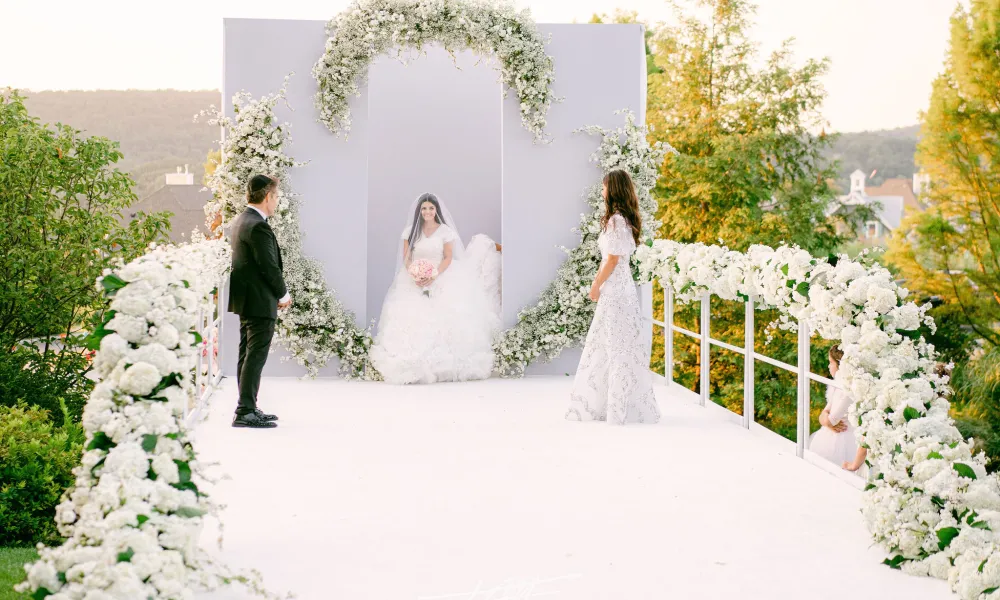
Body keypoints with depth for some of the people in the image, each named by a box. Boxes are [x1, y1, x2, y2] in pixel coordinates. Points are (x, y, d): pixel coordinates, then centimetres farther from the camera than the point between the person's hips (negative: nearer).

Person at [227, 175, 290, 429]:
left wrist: (277, 293, 13)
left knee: (247, 356, 14)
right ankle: (245, 412, -6)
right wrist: (283, 294, -4)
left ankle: (248, 409, 22)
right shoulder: (258, 226, -19)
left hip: (246, 301, 10)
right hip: (261, 302, -10)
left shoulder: (240, 221, 12)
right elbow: (269, 267, -19)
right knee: (255, 357, -7)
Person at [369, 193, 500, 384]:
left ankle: (445, 358, -12)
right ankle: (414, 359, -14)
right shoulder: (410, 231, 6)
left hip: (441, 277, -1)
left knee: (445, 314, -19)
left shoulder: (445, 231, 2)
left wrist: (434, 276, -16)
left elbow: (448, 258, -1)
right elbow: (406, 258, 5)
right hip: (414, 279, 1)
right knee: (410, 314, -17)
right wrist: (414, 275, -14)